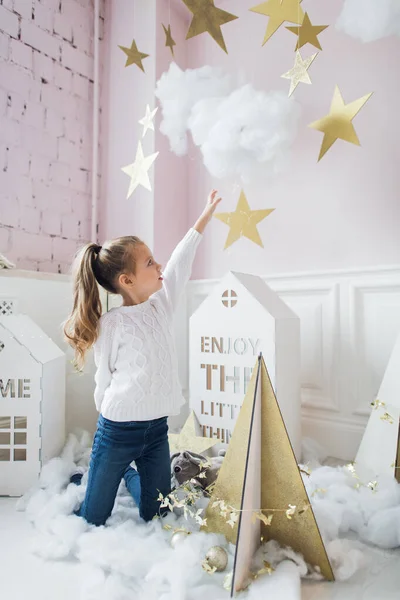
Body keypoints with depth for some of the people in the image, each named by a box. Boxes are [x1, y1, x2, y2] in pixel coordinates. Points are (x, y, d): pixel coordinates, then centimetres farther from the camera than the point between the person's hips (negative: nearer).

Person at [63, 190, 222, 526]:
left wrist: (206, 214, 6)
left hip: (157, 429, 5)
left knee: (155, 515, 16)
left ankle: (130, 474, 42)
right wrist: (113, 416, 3)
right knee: (93, 521, 11)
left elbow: (181, 263, 1)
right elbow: (104, 380, -6)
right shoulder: (111, 325, -17)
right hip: (118, 431, -4)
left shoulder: (161, 306, -2)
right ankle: (82, 482, 41)